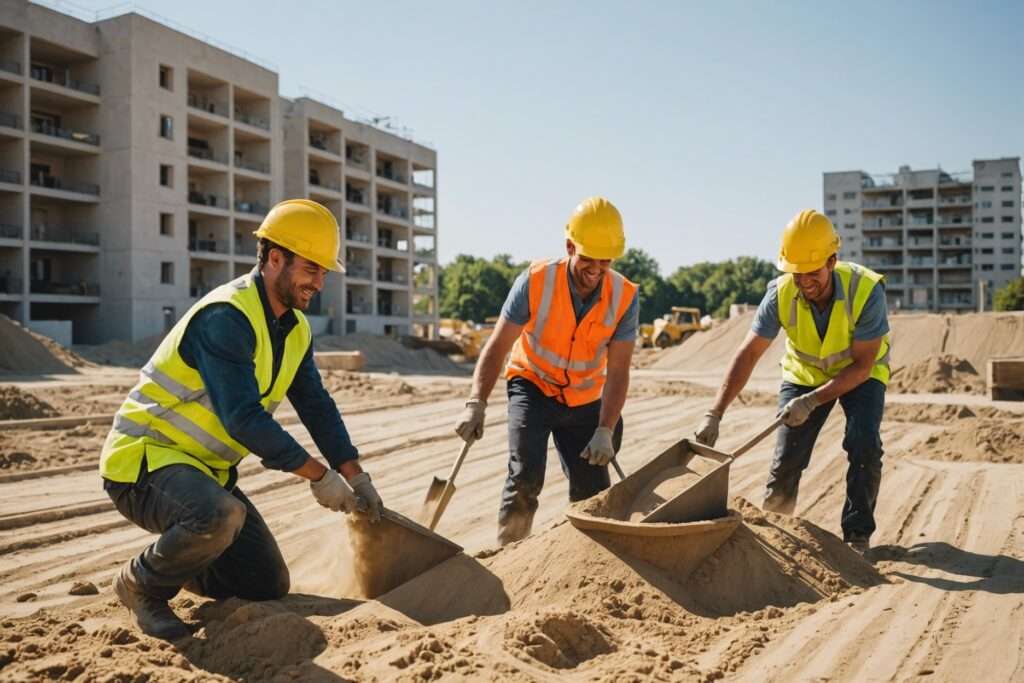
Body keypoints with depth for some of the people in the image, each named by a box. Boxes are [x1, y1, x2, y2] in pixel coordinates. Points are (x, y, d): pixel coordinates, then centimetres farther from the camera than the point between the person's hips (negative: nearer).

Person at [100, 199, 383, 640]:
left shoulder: (295, 329, 5)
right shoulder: (226, 317, -24)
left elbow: (317, 406, 7)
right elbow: (244, 419, -30)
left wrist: (355, 477, -2)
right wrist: (320, 475, -24)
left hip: (207, 469, 9)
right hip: (145, 456, -8)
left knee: (269, 586, 5)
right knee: (220, 517, -40)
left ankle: (174, 563, 29)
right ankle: (141, 583, -8)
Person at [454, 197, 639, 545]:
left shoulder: (625, 297, -17)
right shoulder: (535, 281, -22)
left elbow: (617, 372, -17)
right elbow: (497, 347, -21)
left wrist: (605, 430, -27)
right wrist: (476, 404, -32)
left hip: (584, 400, 3)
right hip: (533, 387, -2)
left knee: (592, 491, 4)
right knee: (525, 477, -21)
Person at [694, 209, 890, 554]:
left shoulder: (865, 290, -33)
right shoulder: (781, 293, -27)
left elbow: (862, 365, -27)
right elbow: (747, 355, -26)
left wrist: (811, 401, -37)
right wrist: (714, 414, -34)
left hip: (859, 373, -1)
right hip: (804, 372, 2)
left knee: (864, 444, -21)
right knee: (787, 456, -5)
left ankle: (858, 534, -1)